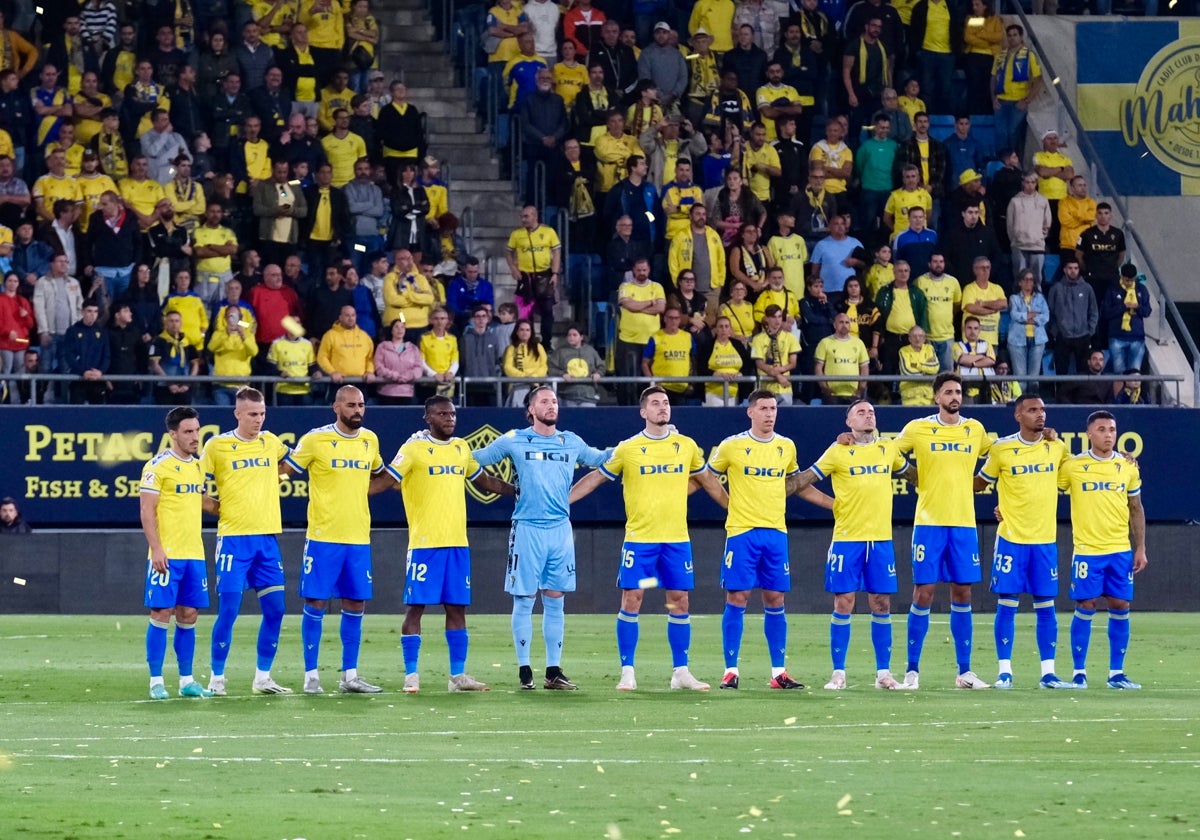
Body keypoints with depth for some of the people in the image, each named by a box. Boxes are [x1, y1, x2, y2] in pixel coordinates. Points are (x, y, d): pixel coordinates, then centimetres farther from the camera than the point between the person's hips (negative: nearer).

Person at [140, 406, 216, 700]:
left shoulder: (197, 465, 14)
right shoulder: (158, 466, -8)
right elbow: (147, 510, -12)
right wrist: (156, 549, -18)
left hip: (194, 554, 7)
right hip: (167, 554, -7)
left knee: (188, 616, 7)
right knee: (161, 614, -5)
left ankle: (187, 680, 12)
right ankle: (156, 681, 0)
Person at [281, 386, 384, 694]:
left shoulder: (370, 440, 8)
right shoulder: (315, 440, -7)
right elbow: (283, 470, -2)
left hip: (359, 539, 5)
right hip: (323, 538, -5)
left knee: (355, 605, 6)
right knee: (316, 603, -3)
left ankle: (350, 676, 13)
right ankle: (311, 675, 3)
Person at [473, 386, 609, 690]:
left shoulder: (571, 442, 10)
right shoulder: (514, 441, 1)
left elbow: (599, 458, 25)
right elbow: (477, 458, 8)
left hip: (560, 529, 3)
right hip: (527, 528, -3)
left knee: (555, 600, 6)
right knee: (524, 600, -2)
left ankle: (554, 671, 11)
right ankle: (524, 670, 4)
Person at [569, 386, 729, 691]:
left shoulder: (687, 446, 6)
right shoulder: (627, 449, -1)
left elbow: (708, 481, 20)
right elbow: (594, 479, 7)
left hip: (677, 539, 2)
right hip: (639, 538, -2)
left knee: (679, 601, 3)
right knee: (631, 600, -4)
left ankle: (681, 672, 11)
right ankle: (627, 673, 3)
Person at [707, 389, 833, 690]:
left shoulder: (786, 447, 9)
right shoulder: (732, 446, -3)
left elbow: (796, 484, 23)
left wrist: (836, 504, 21)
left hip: (776, 532, 3)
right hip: (741, 531, -3)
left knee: (775, 600, 4)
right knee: (737, 599, -4)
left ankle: (779, 672, 8)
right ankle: (731, 670, 1)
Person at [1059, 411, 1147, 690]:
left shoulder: (1128, 467, 7)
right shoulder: (1073, 466, -2)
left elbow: (1136, 509, 14)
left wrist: (1140, 548, 10)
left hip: (1121, 551, 3)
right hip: (1087, 549, -3)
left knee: (1120, 607, 2)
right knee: (1085, 607, -3)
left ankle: (1116, 672, 10)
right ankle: (1079, 672, 6)